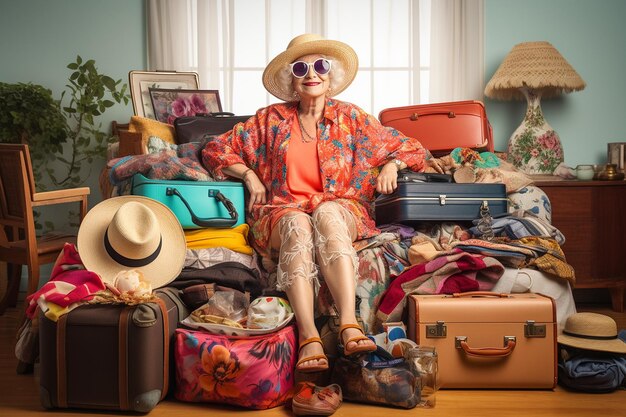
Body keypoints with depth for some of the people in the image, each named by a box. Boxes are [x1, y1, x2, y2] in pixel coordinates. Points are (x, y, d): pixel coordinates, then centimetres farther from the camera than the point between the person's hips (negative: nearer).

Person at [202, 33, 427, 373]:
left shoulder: (349, 118, 15)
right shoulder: (271, 119, 14)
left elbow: (412, 149, 19)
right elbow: (215, 149, 15)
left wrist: (391, 165, -2)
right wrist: (248, 174, 0)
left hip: (339, 210, 0)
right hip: (282, 212, 0)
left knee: (325, 212, -37)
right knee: (297, 223, -37)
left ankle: (349, 324, -52)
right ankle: (308, 336, -52)